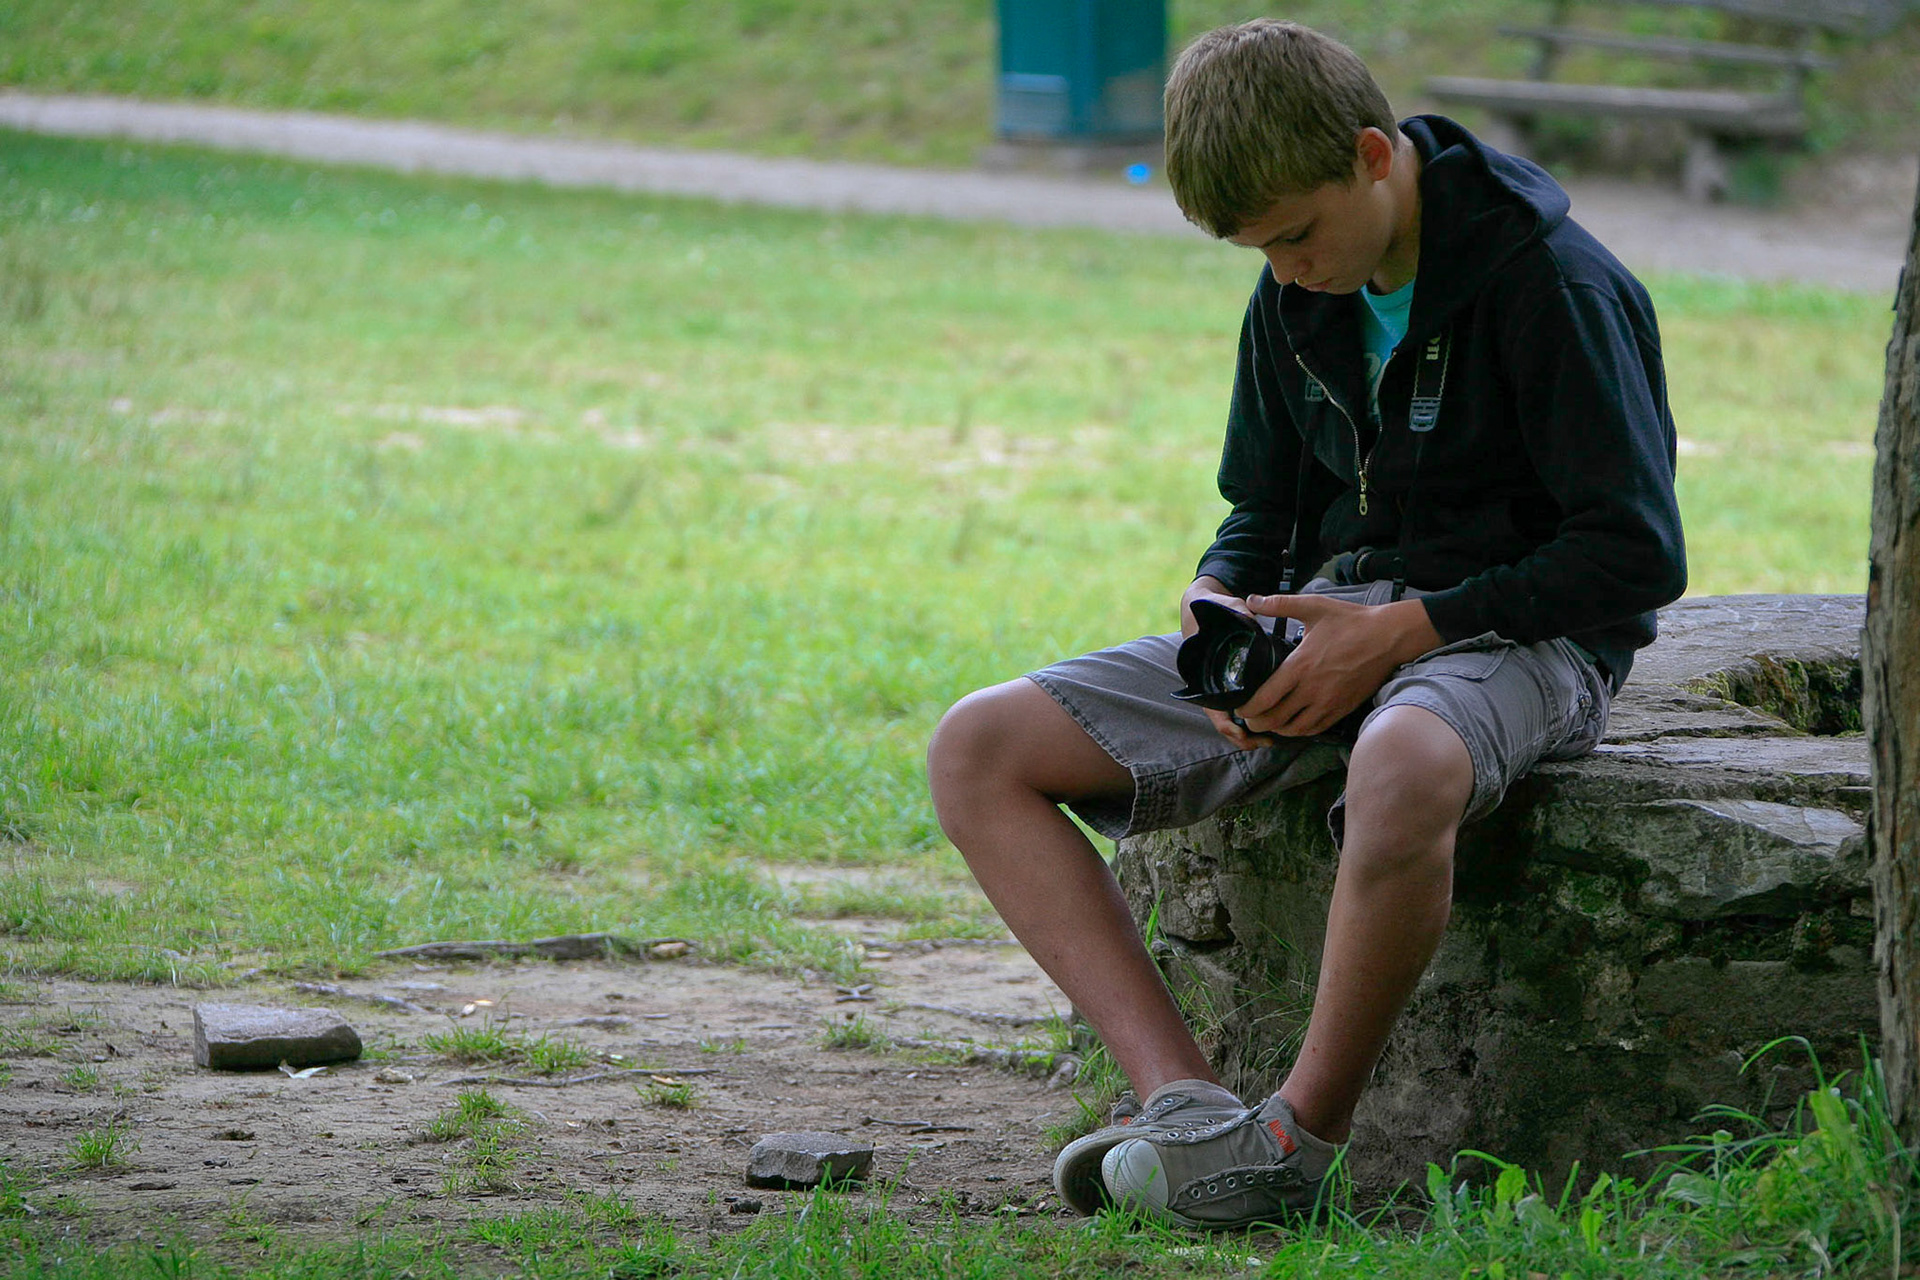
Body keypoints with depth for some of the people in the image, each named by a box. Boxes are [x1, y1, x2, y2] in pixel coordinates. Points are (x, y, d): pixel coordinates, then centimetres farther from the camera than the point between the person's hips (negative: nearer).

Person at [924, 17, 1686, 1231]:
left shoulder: (1550, 284, -14)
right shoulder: (1301, 295, 8)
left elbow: (1639, 553, -16)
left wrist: (1402, 631, -20)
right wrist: (1218, 606, -4)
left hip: (1514, 633, -7)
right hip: (1334, 620, 7)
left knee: (1404, 770, -46)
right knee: (978, 751, -10)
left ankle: (1301, 1135, -25)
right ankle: (1183, 1102, -25)